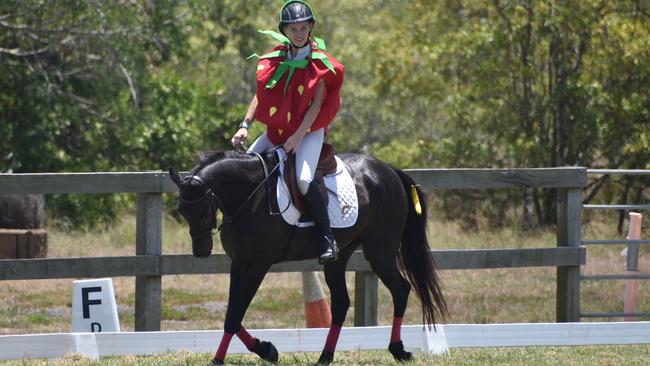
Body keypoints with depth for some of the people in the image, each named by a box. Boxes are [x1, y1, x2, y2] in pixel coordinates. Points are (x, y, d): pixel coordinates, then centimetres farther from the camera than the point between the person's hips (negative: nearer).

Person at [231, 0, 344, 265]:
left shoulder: (320, 62, -7)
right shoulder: (276, 59, 5)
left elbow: (317, 103, -11)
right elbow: (260, 95, 6)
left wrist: (298, 136, -19)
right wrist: (245, 126, -7)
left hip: (309, 130, -5)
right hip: (277, 129, 5)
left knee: (304, 179, -29)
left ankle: (327, 240, -21)